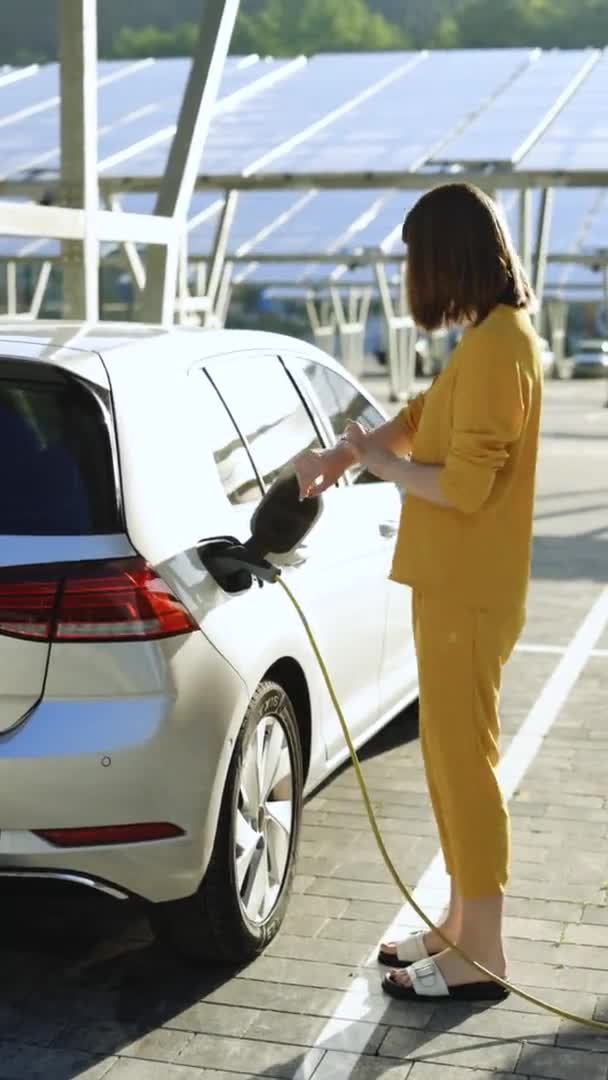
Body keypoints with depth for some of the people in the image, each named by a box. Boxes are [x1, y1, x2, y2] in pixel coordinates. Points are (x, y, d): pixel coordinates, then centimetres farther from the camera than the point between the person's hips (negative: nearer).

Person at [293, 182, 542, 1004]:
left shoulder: (500, 345, -19)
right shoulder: (488, 338, 12)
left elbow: (464, 484, -23)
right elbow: (419, 419, 25)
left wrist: (379, 465, -8)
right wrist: (336, 456, 17)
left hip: (468, 593, -10)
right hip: (452, 585, 10)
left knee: (463, 761, -2)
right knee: (450, 758, 15)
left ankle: (481, 953, 10)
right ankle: (460, 926, 27)